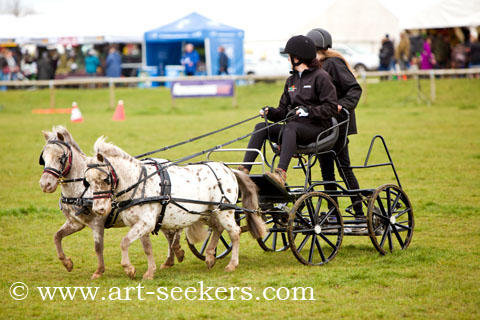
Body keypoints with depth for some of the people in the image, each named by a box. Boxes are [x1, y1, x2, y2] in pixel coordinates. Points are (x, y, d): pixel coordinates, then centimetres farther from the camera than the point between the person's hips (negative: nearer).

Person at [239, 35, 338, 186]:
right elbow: (283, 112, 17)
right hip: (295, 126, 7)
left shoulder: (320, 77, -3)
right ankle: (244, 170, -26)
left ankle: (281, 174, -53)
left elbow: (331, 108, -11)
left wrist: (308, 111, -23)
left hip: (317, 129, -7)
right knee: (261, 127, -14)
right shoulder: (291, 81, 20)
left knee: (290, 127, -37)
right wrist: (270, 112, -4)